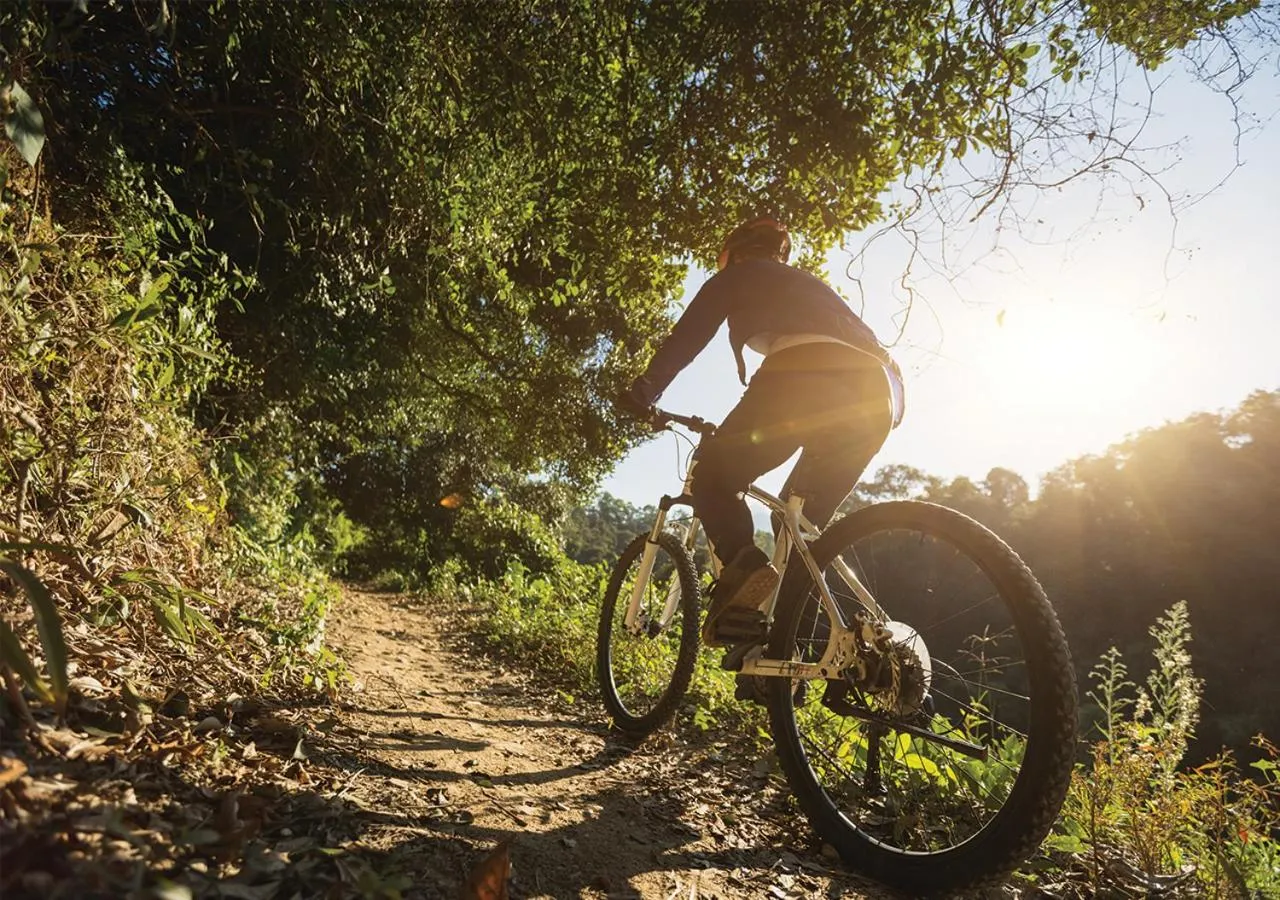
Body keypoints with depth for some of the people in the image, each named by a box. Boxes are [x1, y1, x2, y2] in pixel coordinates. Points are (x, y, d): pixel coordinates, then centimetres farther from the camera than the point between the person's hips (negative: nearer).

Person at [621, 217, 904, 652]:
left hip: (805, 378, -6)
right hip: (879, 393, 7)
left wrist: (643, 391, 23)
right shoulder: (809, 283, 42)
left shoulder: (739, 274, 25)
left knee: (713, 474, 12)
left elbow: (687, 335, 15)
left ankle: (745, 568, -14)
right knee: (803, 522, 21)